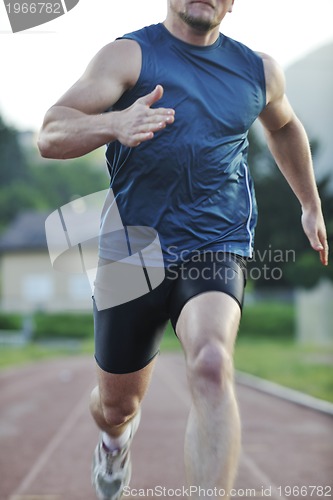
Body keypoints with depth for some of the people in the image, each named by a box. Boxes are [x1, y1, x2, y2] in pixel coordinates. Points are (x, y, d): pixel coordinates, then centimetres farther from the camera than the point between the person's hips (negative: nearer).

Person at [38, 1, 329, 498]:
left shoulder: (259, 70, 6)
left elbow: (284, 126, 30)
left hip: (216, 249, 1)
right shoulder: (129, 55, -6)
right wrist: (114, 123, -40)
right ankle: (116, 438, 52)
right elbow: (50, 135, -20)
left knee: (211, 364, -30)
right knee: (117, 404, 14)